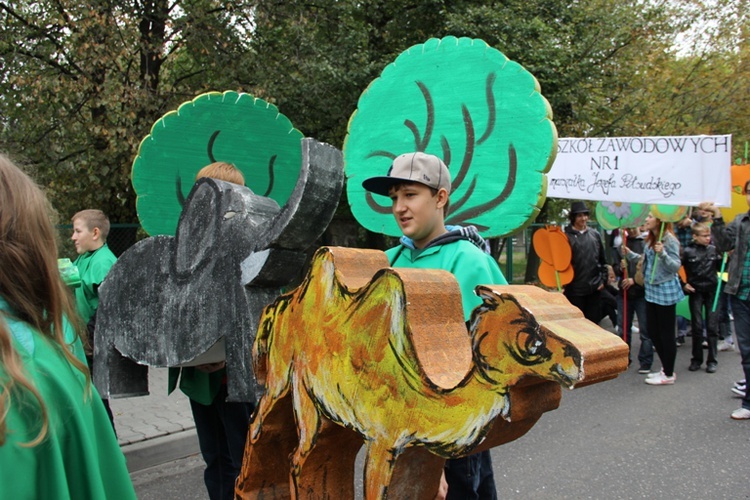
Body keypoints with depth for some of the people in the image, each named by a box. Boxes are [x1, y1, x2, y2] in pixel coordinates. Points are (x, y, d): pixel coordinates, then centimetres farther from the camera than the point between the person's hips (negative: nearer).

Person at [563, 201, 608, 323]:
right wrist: (562, 284, -13)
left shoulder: (595, 235, 9)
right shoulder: (567, 236, -6)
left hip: (595, 289, 4)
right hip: (574, 290, -4)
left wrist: (603, 279, 8)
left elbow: (602, 260, 15)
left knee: (593, 322, 12)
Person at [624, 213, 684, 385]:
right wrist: (630, 254, 8)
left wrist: (663, 254, -33)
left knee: (666, 333, 1)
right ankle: (665, 368, 27)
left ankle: (669, 375, 12)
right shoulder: (650, 239, 10)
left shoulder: (670, 240, -15)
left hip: (665, 290, -9)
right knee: (653, 332, 13)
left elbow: (676, 266, -18)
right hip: (651, 289, 9)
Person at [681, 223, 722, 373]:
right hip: (695, 292, -1)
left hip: (712, 291, 1)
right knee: (697, 326, 5)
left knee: (712, 326, 3)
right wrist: (683, 284, -3)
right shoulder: (688, 252, -5)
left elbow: (720, 268, 8)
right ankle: (697, 359, 15)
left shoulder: (713, 250, 1)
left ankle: (712, 360, 10)